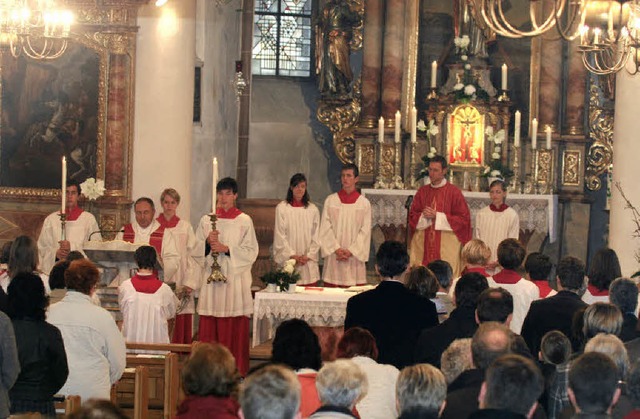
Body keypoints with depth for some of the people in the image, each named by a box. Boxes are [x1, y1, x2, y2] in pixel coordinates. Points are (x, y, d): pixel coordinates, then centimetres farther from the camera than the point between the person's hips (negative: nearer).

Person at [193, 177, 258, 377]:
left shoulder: (245, 221, 3)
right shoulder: (206, 220, 11)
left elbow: (251, 252, -2)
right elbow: (196, 249, 10)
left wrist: (227, 249, -13)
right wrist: (208, 243, -10)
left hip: (235, 278, -2)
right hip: (211, 278, 3)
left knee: (235, 329, -4)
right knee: (209, 328, -1)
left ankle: (236, 371, 1)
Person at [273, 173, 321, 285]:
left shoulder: (313, 209, 9)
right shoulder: (281, 208, 1)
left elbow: (316, 237, 7)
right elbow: (280, 235, -2)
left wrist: (309, 255, -4)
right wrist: (292, 255, -8)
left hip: (308, 262, 2)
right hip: (288, 260, -2)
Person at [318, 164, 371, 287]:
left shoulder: (364, 203, 4)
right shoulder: (330, 200, 6)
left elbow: (365, 231, 0)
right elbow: (326, 228, 1)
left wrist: (351, 251, -9)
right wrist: (336, 249, -10)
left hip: (354, 257, -1)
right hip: (334, 257, 1)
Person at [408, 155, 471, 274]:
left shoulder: (454, 192, -2)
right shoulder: (422, 191, 11)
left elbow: (463, 219, -5)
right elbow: (412, 216, 12)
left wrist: (437, 216, -11)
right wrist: (424, 215, -11)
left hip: (446, 247, -4)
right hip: (423, 245, 4)